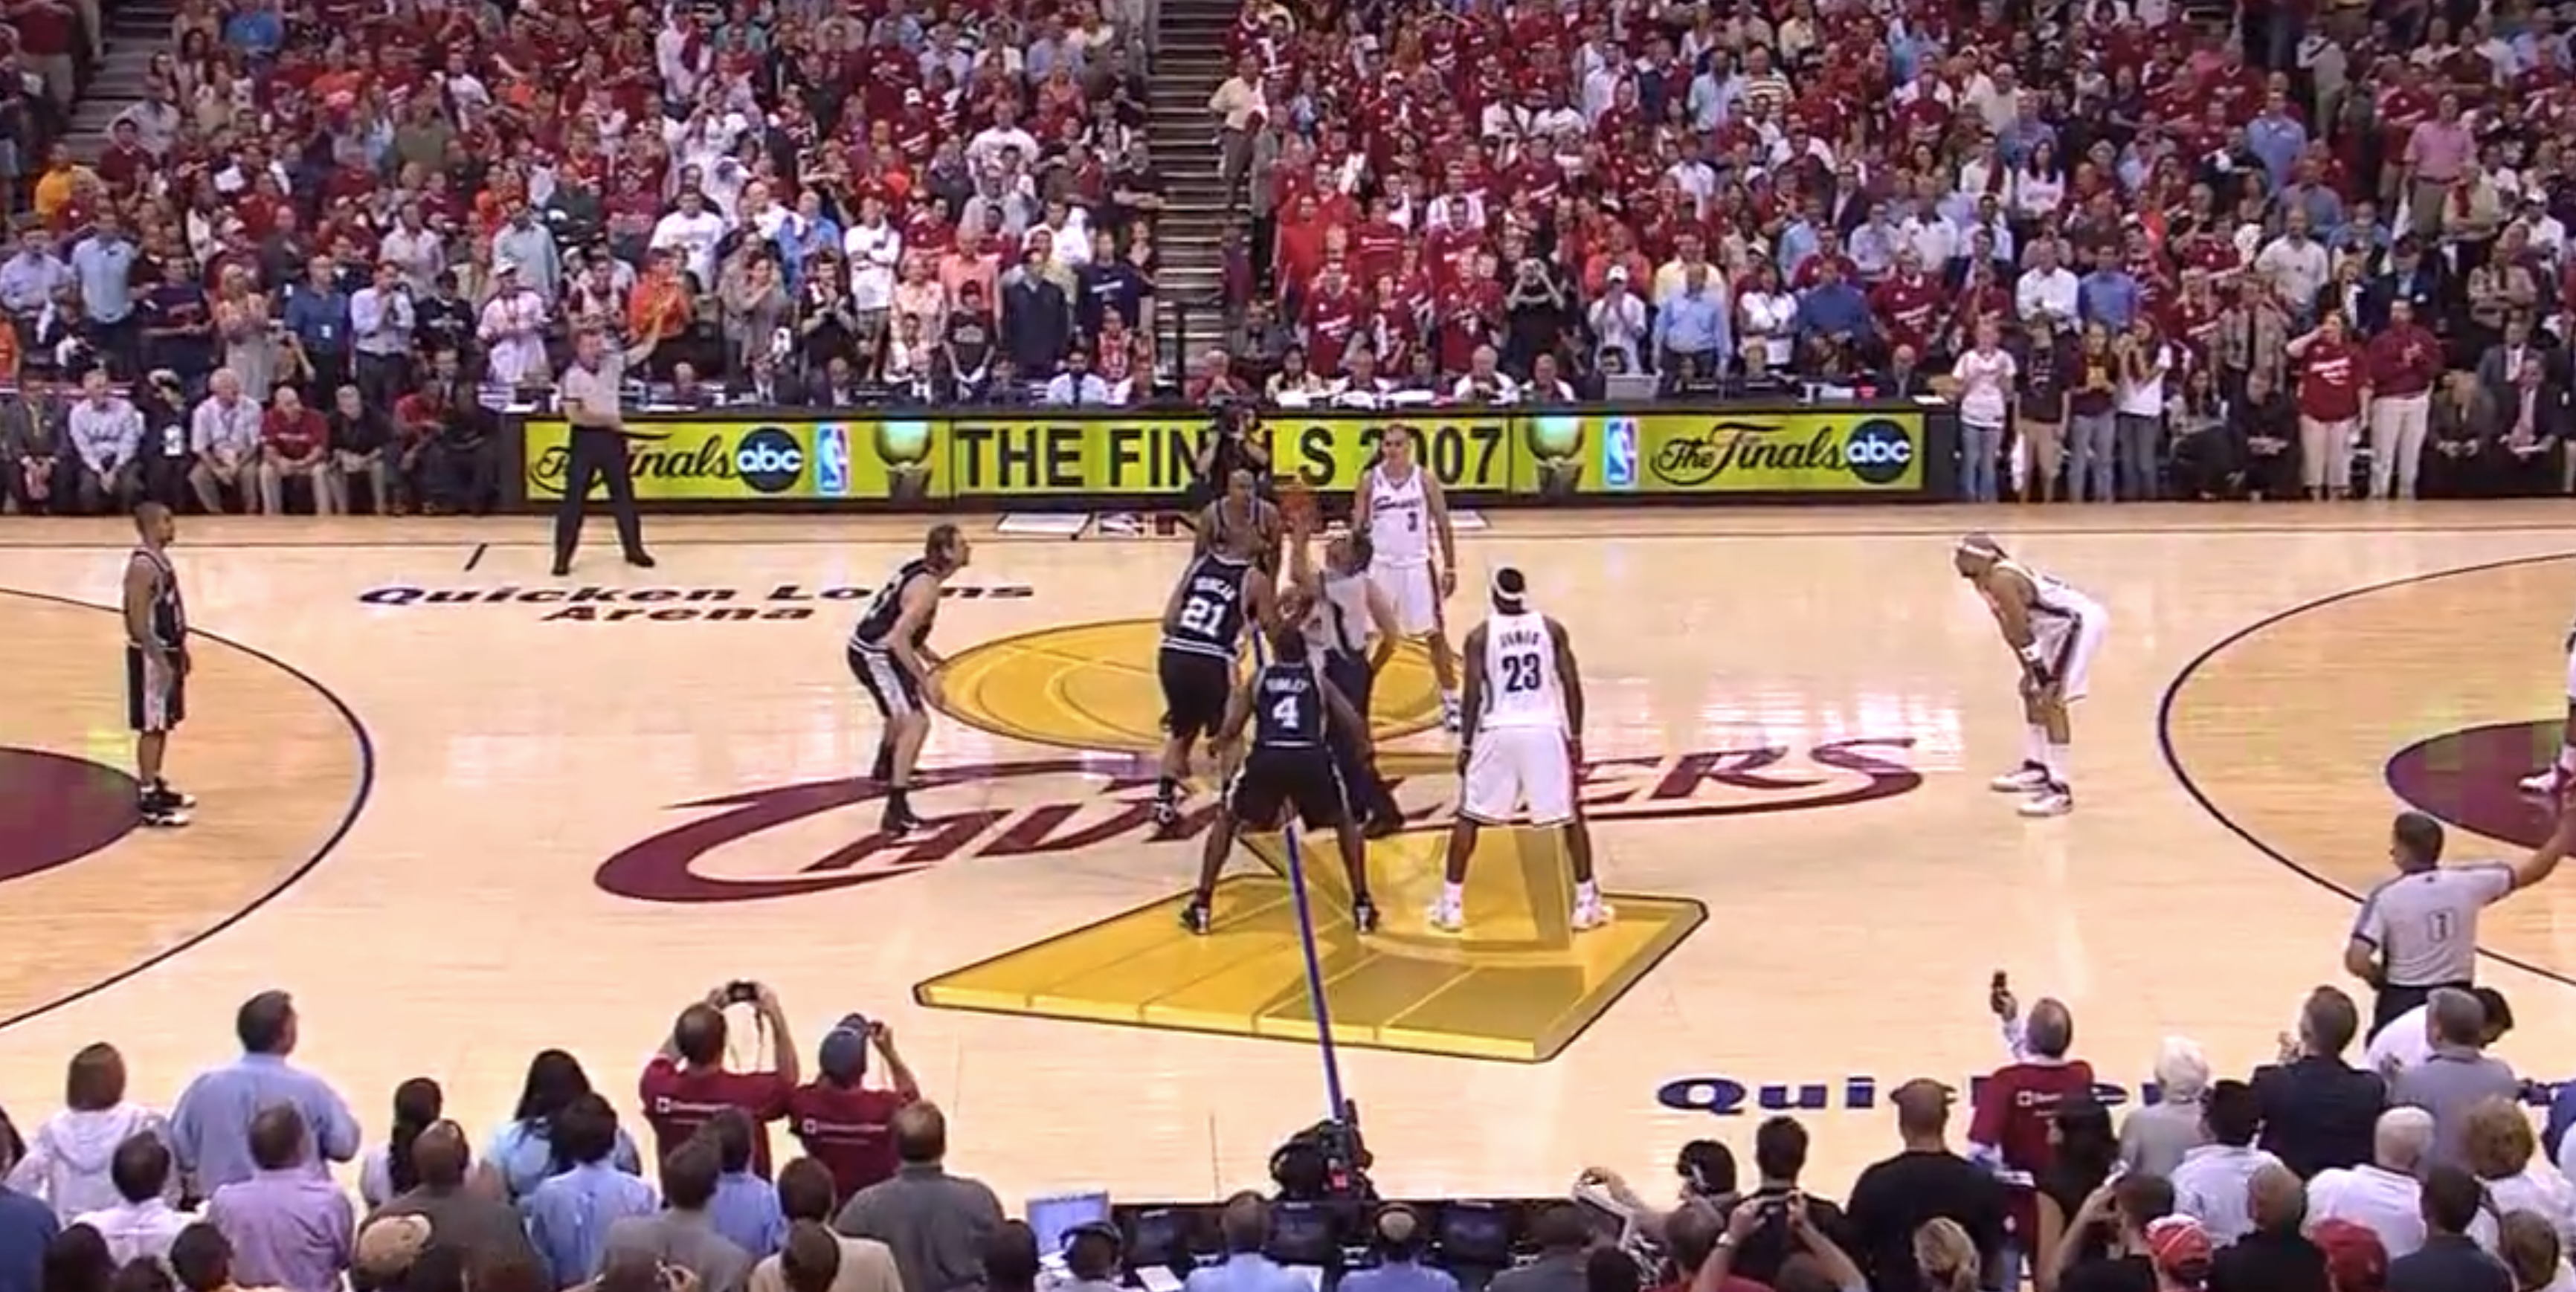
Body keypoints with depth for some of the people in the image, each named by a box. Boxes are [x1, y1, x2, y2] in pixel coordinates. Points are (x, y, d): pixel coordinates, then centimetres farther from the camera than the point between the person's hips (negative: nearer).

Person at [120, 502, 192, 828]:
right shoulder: (142, 566, -21)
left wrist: (180, 649, 21)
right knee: (151, 727, -5)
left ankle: (156, 786, 28)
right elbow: (138, 622, -24)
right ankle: (149, 801, -1)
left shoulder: (160, 558, 9)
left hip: (168, 651, 10)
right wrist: (161, 662, -25)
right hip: (152, 656, -10)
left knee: (164, 725, 17)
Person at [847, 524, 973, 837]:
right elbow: (898, 638, -30)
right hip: (875, 656, -10)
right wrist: (924, 680, -27)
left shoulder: (921, 570, 7)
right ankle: (897, 811, -29)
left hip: (869, 649, 10)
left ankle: (884, 769, 60)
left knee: (905, 709, 35)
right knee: (916, 723, -20)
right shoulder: (927, 586, -23)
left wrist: (930, 657, 22)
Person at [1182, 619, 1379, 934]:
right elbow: (1358, 728, 17)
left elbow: (1229, 731, 17)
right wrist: (1366, 749, 39)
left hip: (1267, 759, 0)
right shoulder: (1320, 681, 26)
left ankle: (1201, 906, 16)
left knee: (1226, 821, 25)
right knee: (1345, 823, 28)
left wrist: (1219, 747, 40)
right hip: (1312, 760, 0)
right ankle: (1362, 905, 18)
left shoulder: (1257, 679, 25)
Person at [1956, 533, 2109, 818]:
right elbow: (2013, 631, 16)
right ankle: (2036, 768, 35)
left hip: (2082, 621, -11)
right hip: (2063, 624, 11)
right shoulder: (1988, 578, 9)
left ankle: (2060, 790, -17)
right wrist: (2031, 671, 17)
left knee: (2051, 701, -16)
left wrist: (2041, 675, -20)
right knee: (2032, 691, 21)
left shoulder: (2000, 580, -22)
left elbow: (2022, 632, -22)